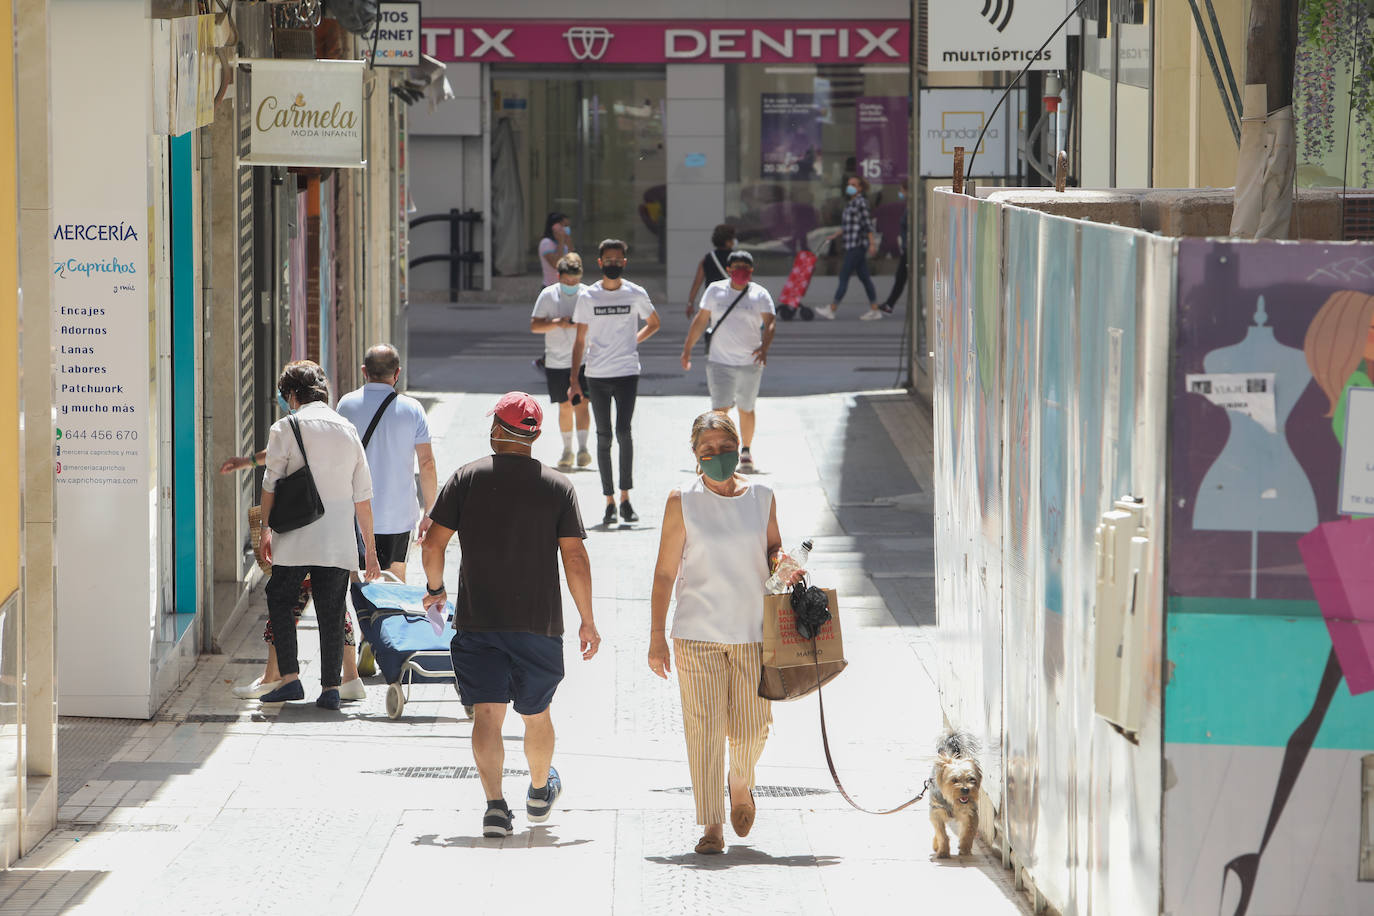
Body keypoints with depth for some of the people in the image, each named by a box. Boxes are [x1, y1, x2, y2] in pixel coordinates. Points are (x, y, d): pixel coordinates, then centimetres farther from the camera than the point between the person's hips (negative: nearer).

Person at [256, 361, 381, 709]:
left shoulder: (287, 428, -4)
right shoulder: (348, 431, 9)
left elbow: (271, 484, -3)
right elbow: (362, 497, 10)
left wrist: (266, 528, 10)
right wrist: (370, 548, 16)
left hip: (296, 539, -3)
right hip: (339, 541, 3)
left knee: (279, 601, 11)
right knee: (332, 612, 8)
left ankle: (289, 678, 1)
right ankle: (330, 687, 6)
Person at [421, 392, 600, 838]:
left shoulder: (467, 478, -2)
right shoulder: (558, 486, -1)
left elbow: (433, 544, -3)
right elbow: (575, 558, -4)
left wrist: (435, 588, 15)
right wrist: (587, 620, 3)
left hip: (477, 619, -1)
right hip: (539, 623, 1)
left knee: (487, 714, -3)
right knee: (536, 713, 18)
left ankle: (495, 802, -20)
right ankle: (540, 791, 39)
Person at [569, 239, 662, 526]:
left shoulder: (636, 294, 3)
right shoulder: (587, 297, 3)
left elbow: (653, 323, 22)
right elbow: (580, 341, 6)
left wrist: (633, 342, 9)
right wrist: (574, 381, 1)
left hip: (627, 373, -1)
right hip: (596, 375, 1)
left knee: (624, 432, -13)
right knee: (604, 437, 2)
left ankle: (625, 497, -4)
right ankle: (609, 501, 6)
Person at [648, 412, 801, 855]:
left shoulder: (761, 497, 6)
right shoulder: (682, 502, -2)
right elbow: (665, 572, 0)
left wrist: (781, 562, -4)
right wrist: (657, 635, -3)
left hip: (754, 631, 2)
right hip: (697, 634, -2)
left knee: (752, 726, 2)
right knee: (704, 727, -5)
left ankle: (741, 782, 35)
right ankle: (712, 825, 2)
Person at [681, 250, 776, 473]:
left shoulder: (760, 295, -1)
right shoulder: (715, 290, 4)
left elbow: (770, 322, -10)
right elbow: (701, 320, 12)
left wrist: (764, 347, -28)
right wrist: (687, 348, 10)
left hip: (750, 363, 0)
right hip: (719, 361, 0)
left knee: (746, 410, 13)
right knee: (720, 410, -12)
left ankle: (746, 451, 33)